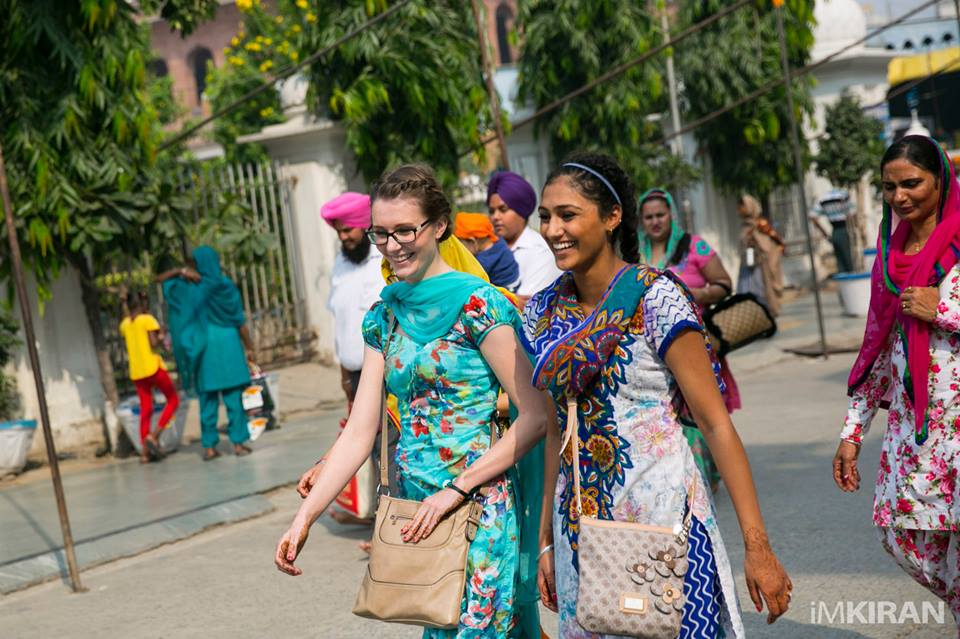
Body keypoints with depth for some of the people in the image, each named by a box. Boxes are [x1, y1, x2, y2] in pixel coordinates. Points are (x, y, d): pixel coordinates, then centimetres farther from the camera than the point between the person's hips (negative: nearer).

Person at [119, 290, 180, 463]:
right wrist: (161, 337, 5)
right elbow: (154, 344, -14)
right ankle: (154, 436, -9)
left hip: (136, 372, 6)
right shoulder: (148, 319, -7)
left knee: (145, 410, 8)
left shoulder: (125, 324, 11)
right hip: (153, 368, -6)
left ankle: (145, 451, 1)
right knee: (173, 400, 8)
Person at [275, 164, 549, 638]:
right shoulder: (384, 315, 9)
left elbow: (536, 416, -14)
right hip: (413, 509, 6)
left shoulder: (476, 303, -11)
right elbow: (358, 433, 6)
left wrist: (457, 488, -16)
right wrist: (305, 517, -3)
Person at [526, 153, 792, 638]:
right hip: (579, 523, 5)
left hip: (662, 514, -5)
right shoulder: (544, 312, 4)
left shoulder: (655, 298, -12)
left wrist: (757, 547, -15)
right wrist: (547, 539, 12)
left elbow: (716, 423, -12)